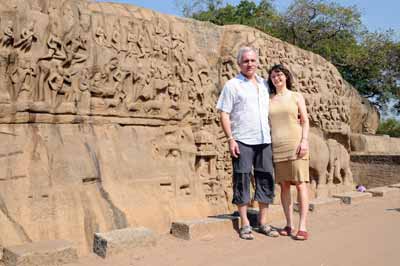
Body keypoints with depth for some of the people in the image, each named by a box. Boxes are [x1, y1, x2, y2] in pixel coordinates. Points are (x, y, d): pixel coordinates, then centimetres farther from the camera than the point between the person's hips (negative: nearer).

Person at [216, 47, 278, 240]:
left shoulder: (264, 84, 16)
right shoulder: (232, 85, 1)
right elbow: (224, 114, -4)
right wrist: (230, 139, -13)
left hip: (264, 140, 5)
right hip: (242, 141, -5)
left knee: (266, 180, 7)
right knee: (242, 181, 0)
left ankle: (263, 222, 19)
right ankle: (245, 224, 10)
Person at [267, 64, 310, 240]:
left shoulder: (296, 96, 9)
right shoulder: (269, 100, 14)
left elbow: (305, 121, 4)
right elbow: (267, 124, 14)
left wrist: (304, 140, -10)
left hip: (295, 144, -2)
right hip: (276, 146, 3)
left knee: (300, 183, -8)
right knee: (284, 185, 3)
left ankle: (302, 227, -7)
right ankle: (289, 224, 10)